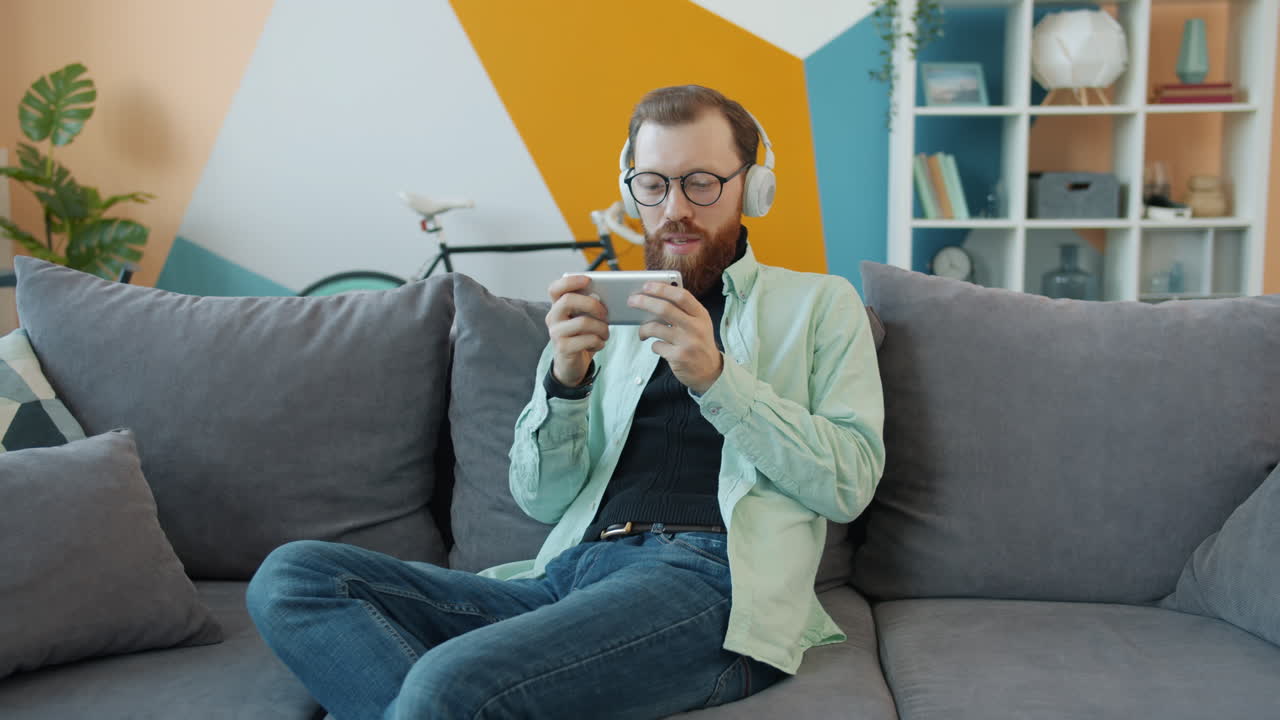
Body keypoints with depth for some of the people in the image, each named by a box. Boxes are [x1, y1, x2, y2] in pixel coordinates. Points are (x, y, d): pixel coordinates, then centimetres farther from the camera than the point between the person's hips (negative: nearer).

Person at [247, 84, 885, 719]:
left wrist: (717, 377, -12)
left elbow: (850, 480, 1)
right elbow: (542, 499, 15)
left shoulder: (820, 303, 15)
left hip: (709, 577, -6)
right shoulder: (606, 316, 23)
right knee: (292, 576, -15)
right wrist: (565, 379, -4)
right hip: (567, 574, 6)